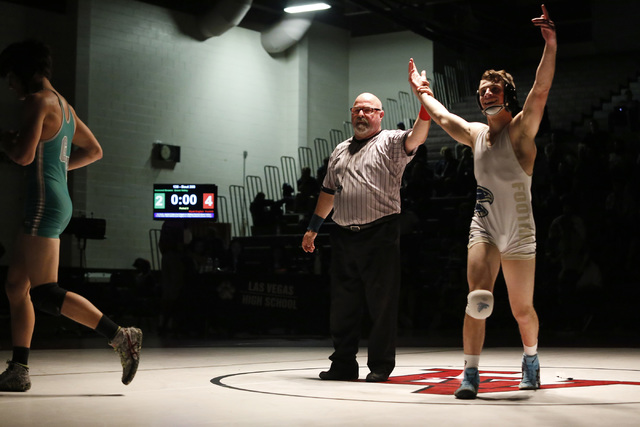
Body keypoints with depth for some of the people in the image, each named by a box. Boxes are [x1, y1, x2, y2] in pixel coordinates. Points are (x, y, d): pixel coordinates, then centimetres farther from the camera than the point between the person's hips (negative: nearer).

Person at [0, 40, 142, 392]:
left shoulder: (38, 101, -9)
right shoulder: (63, 106, 19)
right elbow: (93, 151, 28)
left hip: (43, 202, -10)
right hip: (57, 201, 10)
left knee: (44, 294, -12)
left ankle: (121, 337, -14)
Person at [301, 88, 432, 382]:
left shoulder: (390, 142, 3)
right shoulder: (340, 151, 21)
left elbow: (416, 138, -18)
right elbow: (328, 192, 26)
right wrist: (313, 228, 23)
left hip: (380, 234, -5)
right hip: (343, 236, 5)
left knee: (381, 303, -2)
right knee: (342, 303, 8)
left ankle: (380, 366, 8)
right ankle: (343, 364, 17)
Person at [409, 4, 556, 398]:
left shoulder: (521, 128, -6)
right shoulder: (475, 133, 9)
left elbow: (540, 91, -22)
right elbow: (443, 117, 28)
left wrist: (551, 46, -35)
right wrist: (422, 92, 39)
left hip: (518, 233, -3)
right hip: (483, 228, 3)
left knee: (522, 309, 7)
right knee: (477, 299, -16)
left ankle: (531, 359, 36)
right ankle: (471, 375, -10)